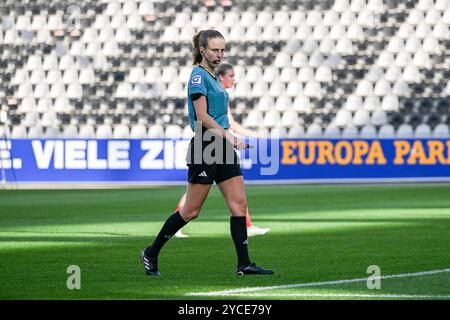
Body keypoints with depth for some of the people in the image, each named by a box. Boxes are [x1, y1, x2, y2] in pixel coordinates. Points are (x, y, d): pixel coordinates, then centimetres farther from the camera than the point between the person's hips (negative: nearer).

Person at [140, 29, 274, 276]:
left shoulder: (213, 77, 17)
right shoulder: (198, 75, -11)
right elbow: (202, 117, -19)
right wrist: (229, 137, -21)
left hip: (222, 148, 9)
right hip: (205, 147, -9)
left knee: (239, 204, 0)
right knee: (191, 211, -3)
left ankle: (244, 264, -2)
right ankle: (151, 253, 11)